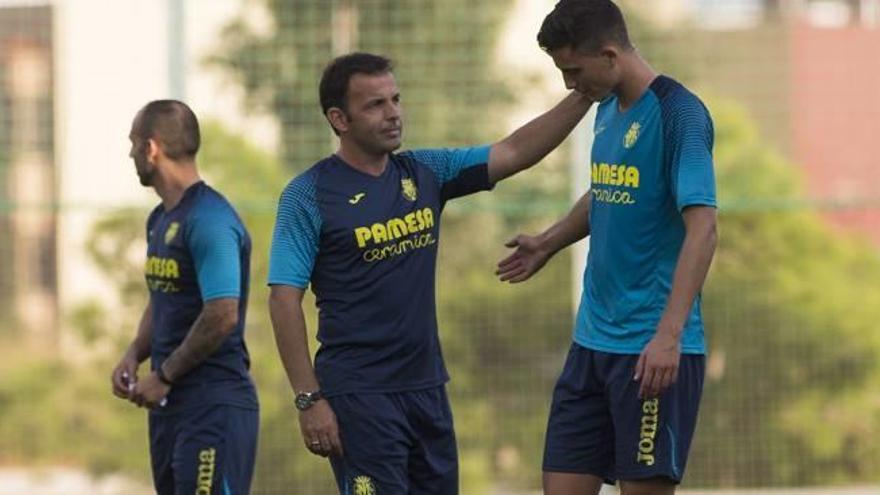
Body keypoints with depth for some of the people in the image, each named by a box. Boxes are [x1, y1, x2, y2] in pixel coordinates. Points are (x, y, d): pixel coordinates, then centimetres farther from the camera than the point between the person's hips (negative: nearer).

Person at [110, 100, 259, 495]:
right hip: (171, 403, 10)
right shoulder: (160, 219, 16)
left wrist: (164, 377, -14)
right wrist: (134, 355, 8)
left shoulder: (209, 221, -16)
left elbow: (222, 316, -23)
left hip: (214, 403, -10)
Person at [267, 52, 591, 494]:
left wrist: (584, 95, -6)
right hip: (357, 394, -6)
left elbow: (515, 152, 6)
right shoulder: (310, 195, -8)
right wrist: (310, 400, -16)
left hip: (427, 387, 6)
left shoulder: (424, 174, 8)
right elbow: (284, 300, -11)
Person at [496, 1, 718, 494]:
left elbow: (702, 228, -21)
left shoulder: (678, 113, -14)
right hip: (593, 341, 8)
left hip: (652, 351, -8)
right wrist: (547, 244, 37)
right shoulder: (608, 109, 11)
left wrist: (668, 335, -27)